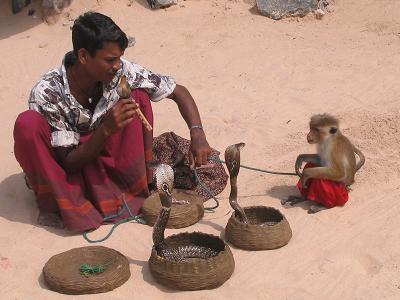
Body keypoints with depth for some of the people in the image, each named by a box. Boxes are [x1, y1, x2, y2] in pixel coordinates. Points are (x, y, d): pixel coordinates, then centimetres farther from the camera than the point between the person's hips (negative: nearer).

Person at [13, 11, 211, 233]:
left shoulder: (122, 71, -20)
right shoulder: (46, 93, -28)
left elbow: (178, 91, -10)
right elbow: (69, 162, -24)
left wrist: (197, 134, -26)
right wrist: (107, 129, -40)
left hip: (105, 163, 3)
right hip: (64, 170, -3)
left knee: (138, 97, -17)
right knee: (28, 124, -33)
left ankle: (134, 189, -12)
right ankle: (60, 205, -17)